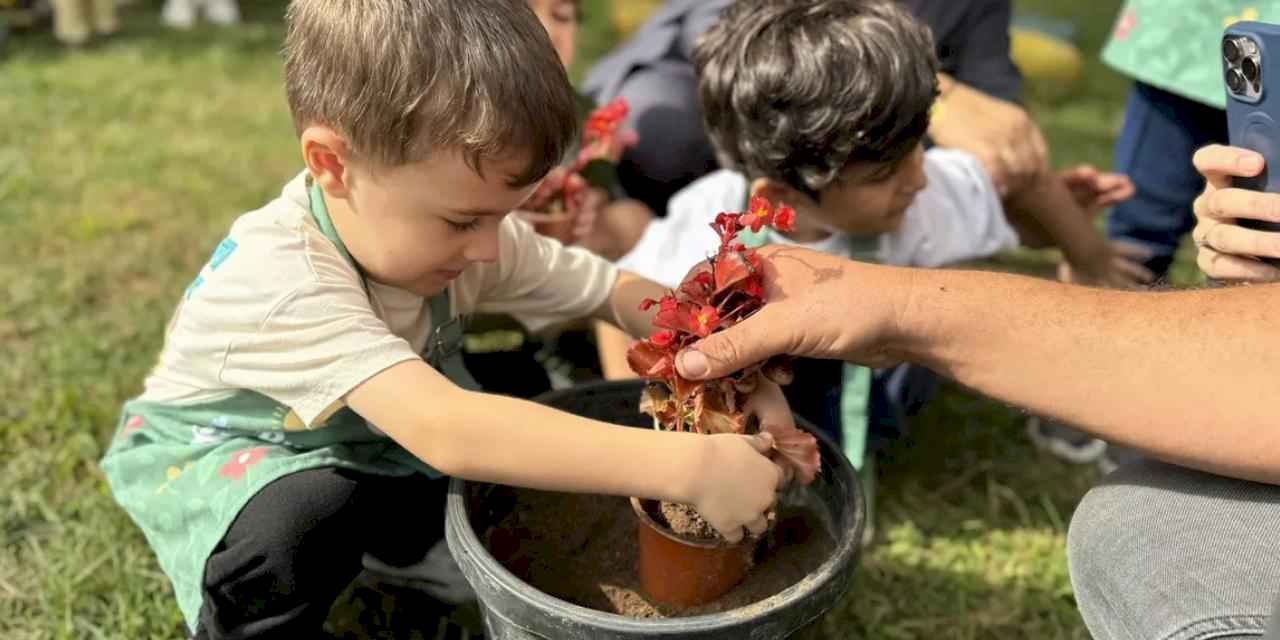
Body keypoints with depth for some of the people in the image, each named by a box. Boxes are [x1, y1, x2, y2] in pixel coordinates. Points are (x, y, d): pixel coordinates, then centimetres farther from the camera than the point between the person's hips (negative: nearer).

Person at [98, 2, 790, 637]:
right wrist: (684, 466, -55)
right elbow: (446, 432, -53)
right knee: (307, 517, -37)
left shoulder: (450, 232, -21)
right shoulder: (281, 280, -41)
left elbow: (620, 292, -13)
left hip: (359, 442, 6)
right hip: (214, 450, -6)